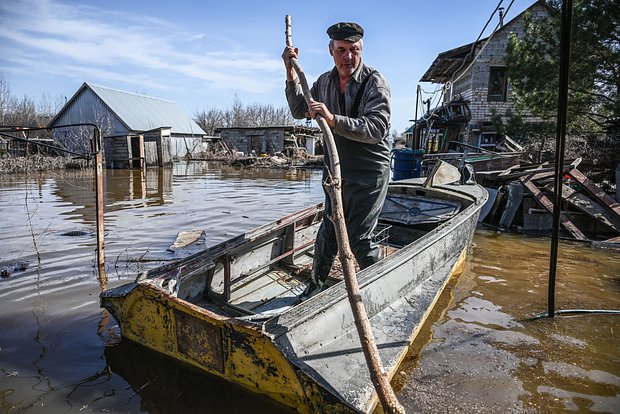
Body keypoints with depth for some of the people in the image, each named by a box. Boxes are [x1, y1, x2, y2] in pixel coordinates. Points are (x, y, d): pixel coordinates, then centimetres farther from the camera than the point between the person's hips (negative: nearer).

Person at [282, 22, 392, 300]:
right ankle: (316, 285, 29)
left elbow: (377, 128, -25)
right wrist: (291, 72, 7)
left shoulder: (375, 82, -13)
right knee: (328, 229, 11)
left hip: (370, 172, -5)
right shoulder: (325, 82, 7)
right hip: (336, 168, 5)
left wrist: (333, 119, -35)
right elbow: (299, 111, 18)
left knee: (358, 237, -3)